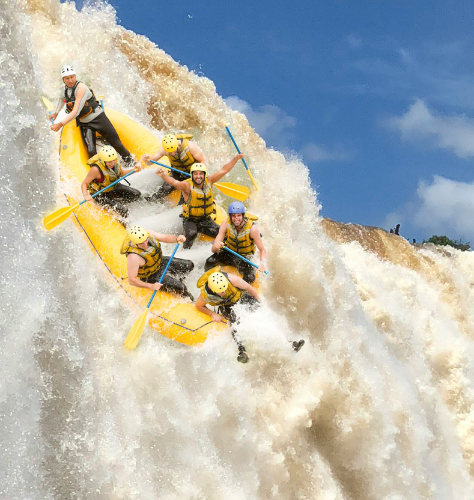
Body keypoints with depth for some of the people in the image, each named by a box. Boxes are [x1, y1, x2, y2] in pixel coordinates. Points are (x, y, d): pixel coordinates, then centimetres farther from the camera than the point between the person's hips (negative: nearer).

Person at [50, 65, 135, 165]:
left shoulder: (81, 88, -26)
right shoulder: (65, 89, -2)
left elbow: (76, 112, -32)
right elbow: (62, 99, 27)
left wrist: (60, 124, -33)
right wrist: (55, 113, 17)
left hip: (98, 119, -5)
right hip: (84, 124, 5)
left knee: (116, 143, 5)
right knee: (91, 151, -11)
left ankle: (130, 162, 25)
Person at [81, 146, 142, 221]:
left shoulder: (115, 161, -14)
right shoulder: (96, 169, -33)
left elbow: (121, 173, 4)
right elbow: (84, 183, -24)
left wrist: (134, 169, -12)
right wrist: (85, 195, -43)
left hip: (113, 188, 7)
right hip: (101, 194, -7)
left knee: (136, 194, -1)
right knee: (122, 210, -24)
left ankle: (115, 201, 2)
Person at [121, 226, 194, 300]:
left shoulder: (147, 233, -22)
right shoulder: (133, 257, -38)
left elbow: (165, 237, -12)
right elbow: (132, 280, -31)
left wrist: (177, 239, -32)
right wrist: (151, 286, -38)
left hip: (160, 262, 7)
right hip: (151, 276, -7)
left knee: (189, 265, 10)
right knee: (180, 287, -15)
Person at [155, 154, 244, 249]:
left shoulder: (208, 181, -5)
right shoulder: (187, 185, -19)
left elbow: (224, 170, -4)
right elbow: (174, 182, -38)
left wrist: (236, 158, -11)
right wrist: (163, 176, -57)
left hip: (206, 219, 4)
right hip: (190, 220, -4)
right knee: (191, 233, -32)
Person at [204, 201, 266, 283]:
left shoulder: (252, 228, -26)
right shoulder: (226, 224, -20)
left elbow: (262, 250, -20)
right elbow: (213, 249, -20)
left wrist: (262, 263, -42)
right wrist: (216, 247, -46)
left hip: (245, 257, -2)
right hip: (228, 252, 2)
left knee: (249, 278, -27)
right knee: (210, 262, -25)